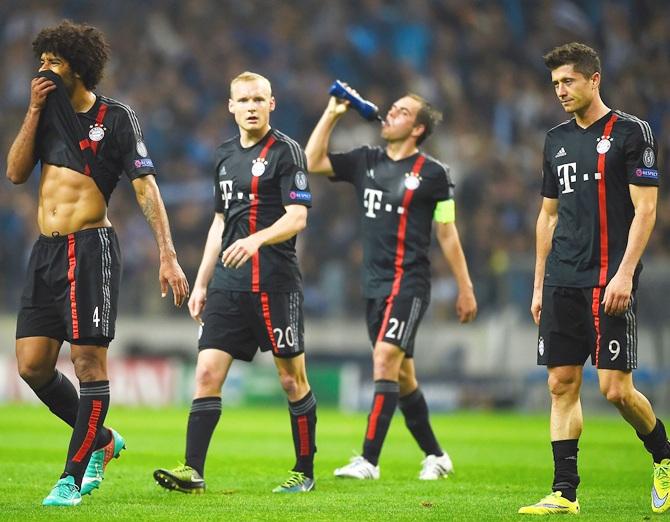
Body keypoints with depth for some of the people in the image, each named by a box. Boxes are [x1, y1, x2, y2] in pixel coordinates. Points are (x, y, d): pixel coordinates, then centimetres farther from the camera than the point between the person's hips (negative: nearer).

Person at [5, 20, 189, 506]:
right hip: (46, 250, 7)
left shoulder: (116, 117, -4)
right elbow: (16, 172, 7)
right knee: (32, 365, 3)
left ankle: (72, 478, -3)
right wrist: (34, 111, -1)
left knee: (89, 360, -7)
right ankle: (101, 440, 23)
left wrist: (168, 255, -15)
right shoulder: (48, 110, 13)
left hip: (91, 248, -6)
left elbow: (146, 187, -7)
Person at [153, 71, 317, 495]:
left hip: (276, 283, -6)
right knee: (207, 372, -5)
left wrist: (257, 240, -29)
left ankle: (305, 472, 14)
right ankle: (193, 471, -8)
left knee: (292, 378, 2)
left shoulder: (286, 151, -4)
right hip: (228, 283, 6)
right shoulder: (226, 156, 17)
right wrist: (202, 283, 20)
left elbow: (297, 218, -12)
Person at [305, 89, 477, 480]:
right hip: (375, 284, 7)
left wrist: (465, 289, 0)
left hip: (409, 284, -7)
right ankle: (436, 456, 21)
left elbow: (447, 234, -1)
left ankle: (369, 461, -19)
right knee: (402, 375, 10)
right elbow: (313, 162, 10)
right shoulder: (366, 162, 12)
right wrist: (333, 114, 5)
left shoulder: (432, 173, -3)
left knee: (385, 359, -17)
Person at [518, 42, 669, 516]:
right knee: (562, 384, 2)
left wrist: (624, 273, -17)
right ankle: (564, 492, 4)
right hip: (562, 283, 6)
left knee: (616, 387, -8)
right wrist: (539, 285, 17)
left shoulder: (631, 132, -4)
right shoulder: (557, 139, 15)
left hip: (609, 283, -6)